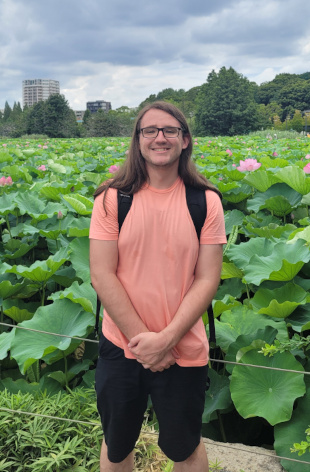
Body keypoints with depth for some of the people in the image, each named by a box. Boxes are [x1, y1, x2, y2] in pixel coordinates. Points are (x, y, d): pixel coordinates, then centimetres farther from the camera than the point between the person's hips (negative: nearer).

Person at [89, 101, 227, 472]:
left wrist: (166, 339, -17)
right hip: (120, 347, 1)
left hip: (183, 353, 0)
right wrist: (141, 338, -15)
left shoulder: (206, 202, -6)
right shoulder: (112, 198, -7)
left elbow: (208, 280, -9)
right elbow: (102, 276, -10)